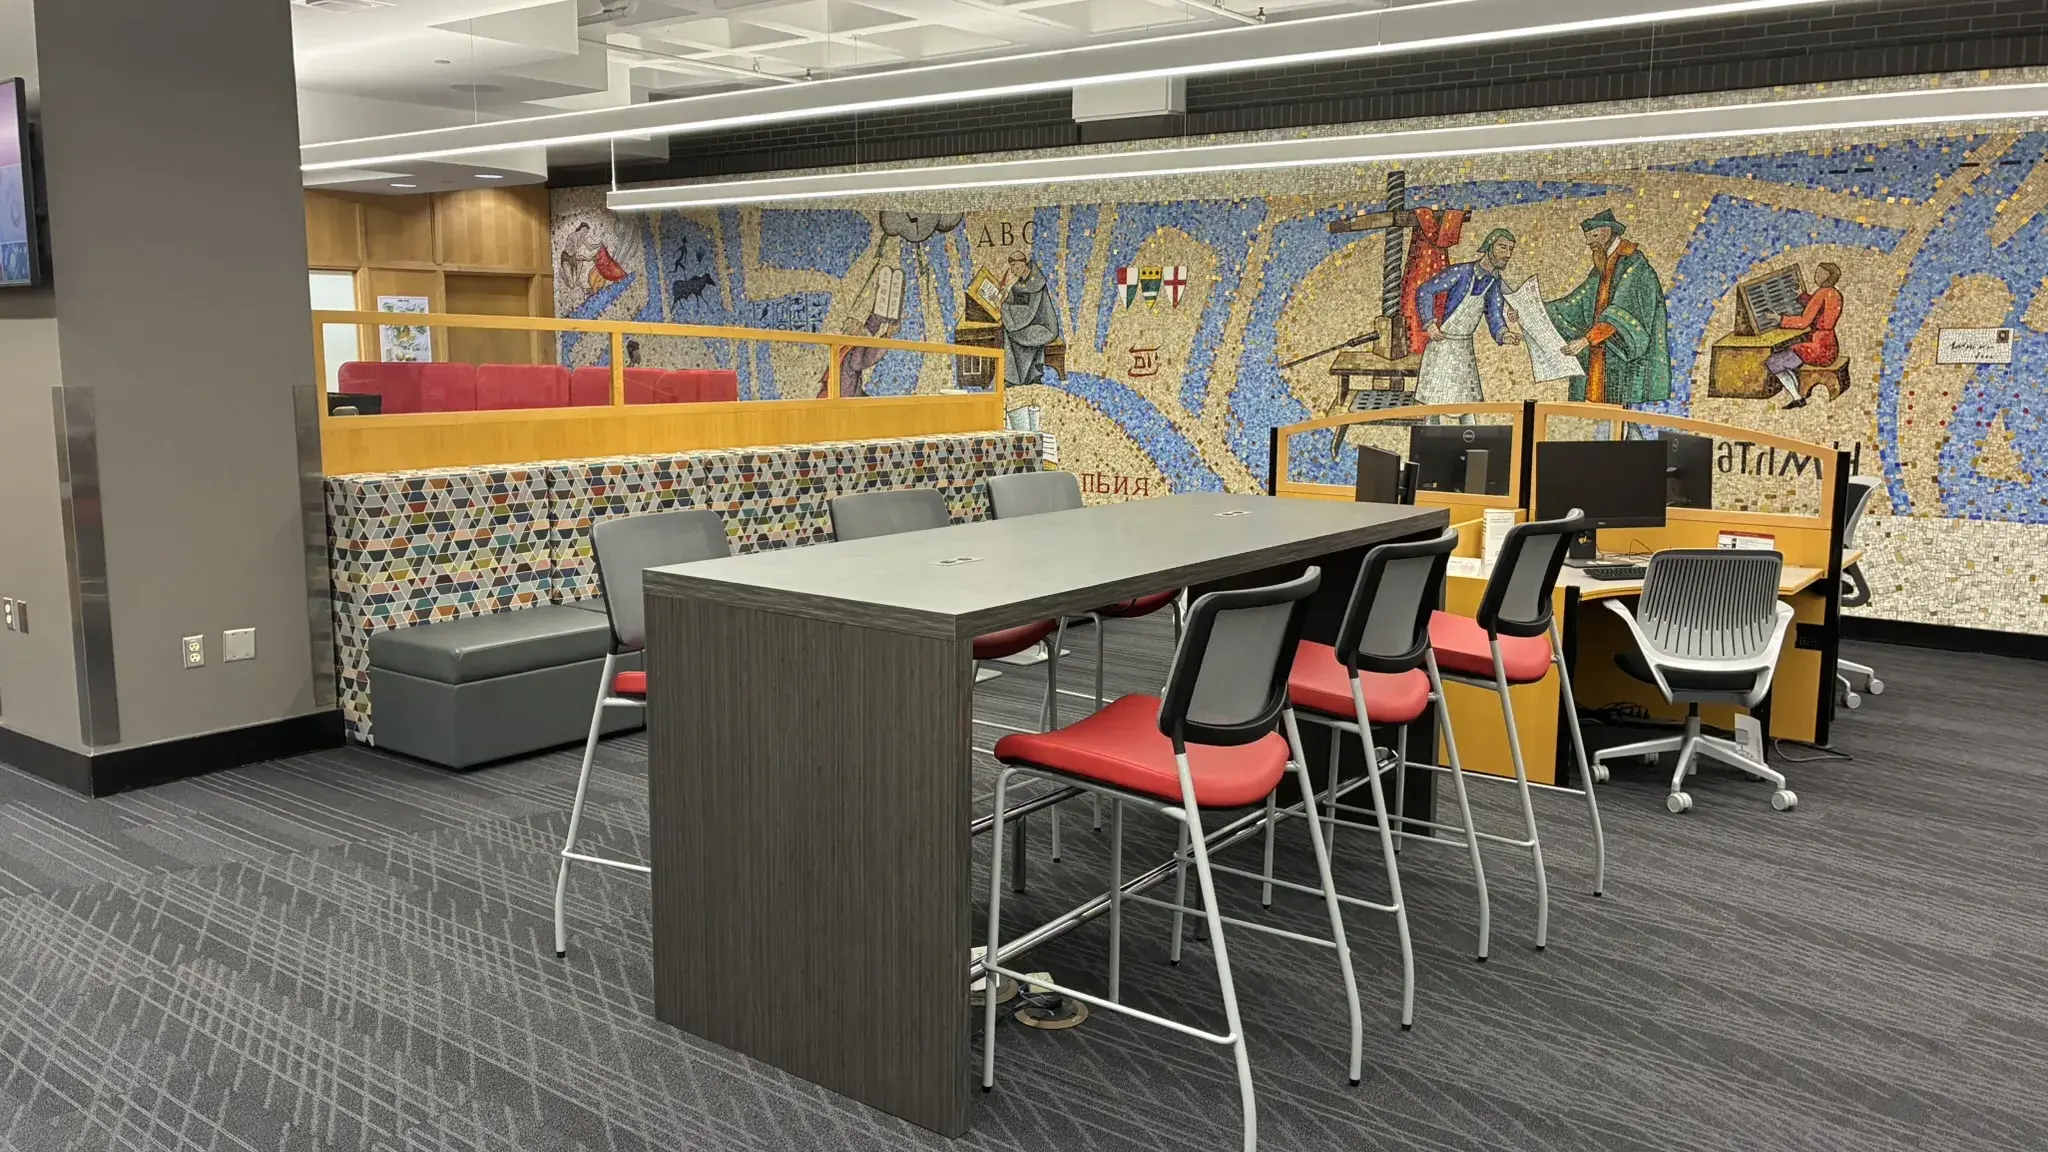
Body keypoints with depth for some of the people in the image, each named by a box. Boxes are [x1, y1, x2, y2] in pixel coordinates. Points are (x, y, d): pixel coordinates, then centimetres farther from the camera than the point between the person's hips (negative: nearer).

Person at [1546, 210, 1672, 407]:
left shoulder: (1634, 266, -11)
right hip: (1602, 361, 8)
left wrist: (1586, 340, -30)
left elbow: (1620, 313, -22)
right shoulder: (1602, 269, 17)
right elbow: (1574, 302, 18)